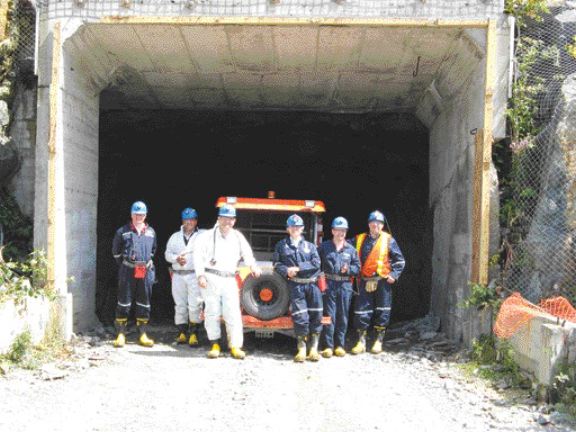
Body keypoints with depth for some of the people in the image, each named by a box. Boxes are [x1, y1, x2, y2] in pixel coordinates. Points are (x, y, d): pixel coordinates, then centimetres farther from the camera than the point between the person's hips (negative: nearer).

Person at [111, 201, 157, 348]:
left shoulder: (151, 232, 10)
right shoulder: (123, 231, 1)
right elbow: (116, 251, 12)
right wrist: (124, 264, 9)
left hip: (146, 271, 3)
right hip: (128, 271, -3)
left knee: (144, 303, 7)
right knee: (124, 302, -2)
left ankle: (143, 335, 15)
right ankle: (121, 335, 3)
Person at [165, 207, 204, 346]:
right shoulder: (175, 237, 17)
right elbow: (167, 254, 13)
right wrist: (176, 258, -7)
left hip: (195, 275, -3)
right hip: (178, 275, 4)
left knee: (195, 305, -11)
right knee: (180, 305, 6)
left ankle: (193, 334, -9)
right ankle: (182, 332, 13)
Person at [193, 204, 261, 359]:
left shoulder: (238, 237, 14)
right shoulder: (208, 236, 3)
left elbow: (247, 253, 14)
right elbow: (198, 255, -2)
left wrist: (253, 266, -7)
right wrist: (200, 275, -12)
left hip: (229, 280, 2)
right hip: (211, 278, -2)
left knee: (233, 313, -4)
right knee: (212, 312, 0)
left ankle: (235, 346, -2)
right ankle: (215, 344, 10)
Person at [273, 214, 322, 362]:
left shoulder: (310, 246, 16)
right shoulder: (281, 245, 15)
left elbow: (316, 263, 2)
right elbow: (277, 264, 7)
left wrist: (298, 268, -9)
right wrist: (286, 271, -13)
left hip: (312, 284, 2)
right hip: (295, 285, -2)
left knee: (316, 316, -6)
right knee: (300, 317, -12)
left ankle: (314, 349, 0)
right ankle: (301, 350, -4)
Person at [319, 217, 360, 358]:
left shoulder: (351, 249, 10)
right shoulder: (324, 247, 6)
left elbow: (357, 267, 12)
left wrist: (348, 269, -7)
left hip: (345, 285, 2)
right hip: (329, 284, -2)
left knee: (343, 316, 5)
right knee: (329, 315, -3)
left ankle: (340, 345, 14)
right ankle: (328, 346, 1)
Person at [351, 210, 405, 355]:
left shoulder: (388, 240, 2)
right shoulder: (360, 240, 8)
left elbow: (400, 260, 4)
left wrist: (394, 275, -6)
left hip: (382, 282, -2)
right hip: (365, 282, 2)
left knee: (382, 313, 4)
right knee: (361, 312, 0)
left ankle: (379, 342, 14)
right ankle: (361, 342, 9)